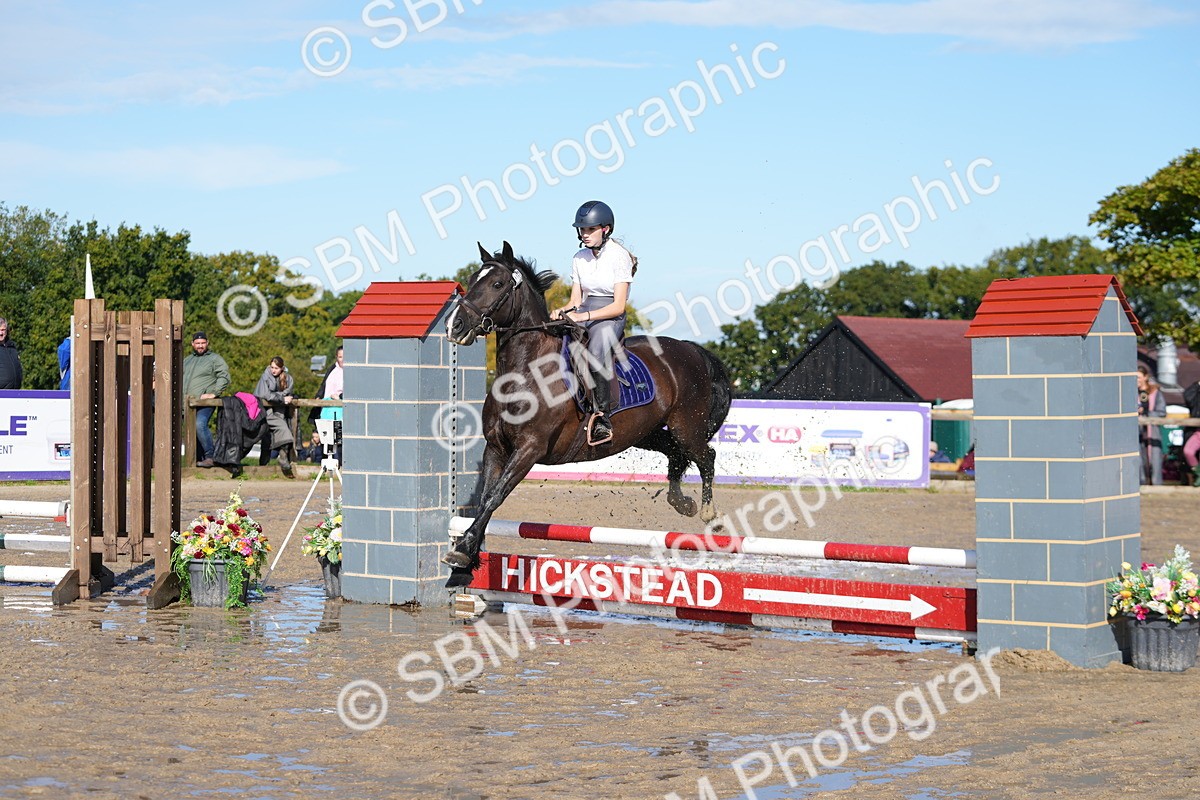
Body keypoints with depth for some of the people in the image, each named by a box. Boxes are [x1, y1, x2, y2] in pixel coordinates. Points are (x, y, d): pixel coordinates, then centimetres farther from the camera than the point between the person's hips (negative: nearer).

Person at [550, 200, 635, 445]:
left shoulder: (619, 256, -7)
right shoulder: (579, 259, 12)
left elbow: (618, 305, -13)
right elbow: (576, 299, 13)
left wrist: (583, 316, -23)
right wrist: (564, 311, -10)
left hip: (610, 318, -6)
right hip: (582, 315, 6)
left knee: (596, 352, -37)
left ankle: (602, 416, -31)